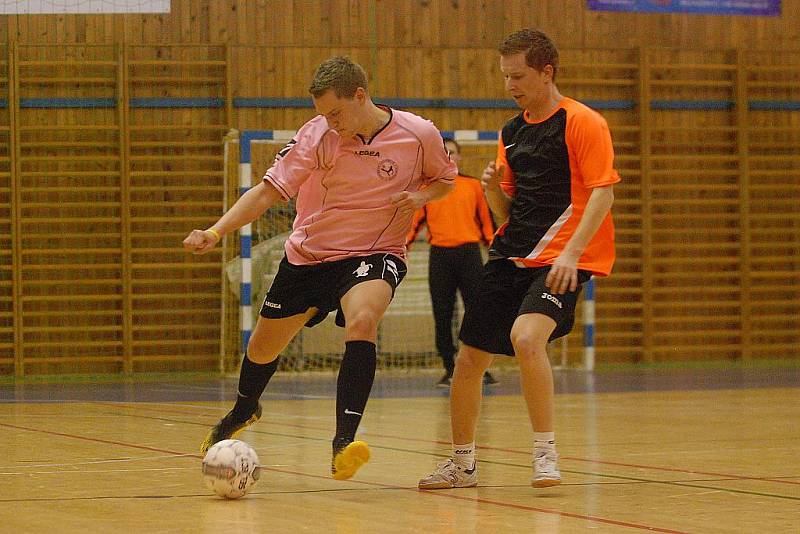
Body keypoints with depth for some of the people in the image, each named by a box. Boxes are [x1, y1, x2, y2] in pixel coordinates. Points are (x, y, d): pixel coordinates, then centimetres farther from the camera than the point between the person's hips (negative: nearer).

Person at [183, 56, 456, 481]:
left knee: (362, 322, -35)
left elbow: (444, 178, 7)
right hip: (308, 255, 2)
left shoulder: (418, 135, -14)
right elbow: (269, 191, -15)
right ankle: (244, 411, 49)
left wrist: (420, 196, -16)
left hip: (374, 254, -2)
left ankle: (344, 440, -35)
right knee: (262, 348, 13)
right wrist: (215, 232, -27)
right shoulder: (317, 135, -15)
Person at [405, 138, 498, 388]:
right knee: (442, 316, 1)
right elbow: (415, 219, 8)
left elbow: (486, 219, 12)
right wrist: (403, 244, -6)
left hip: (469, 252, -1)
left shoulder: (472, 185, 11)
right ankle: (449, 370, 8)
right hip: (439, 253, 1)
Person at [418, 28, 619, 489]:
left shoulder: (582, 122, -7)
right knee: (470, 357, 6)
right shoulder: (512, 132, 15)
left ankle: (546, 453, -17)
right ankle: (462, 464, 25)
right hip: (511, 255, 7)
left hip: (561, 258, -7)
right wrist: (494, 188, -2)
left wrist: (571, 252, -24)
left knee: (526, 337, -30)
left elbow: (603, 192, -14)